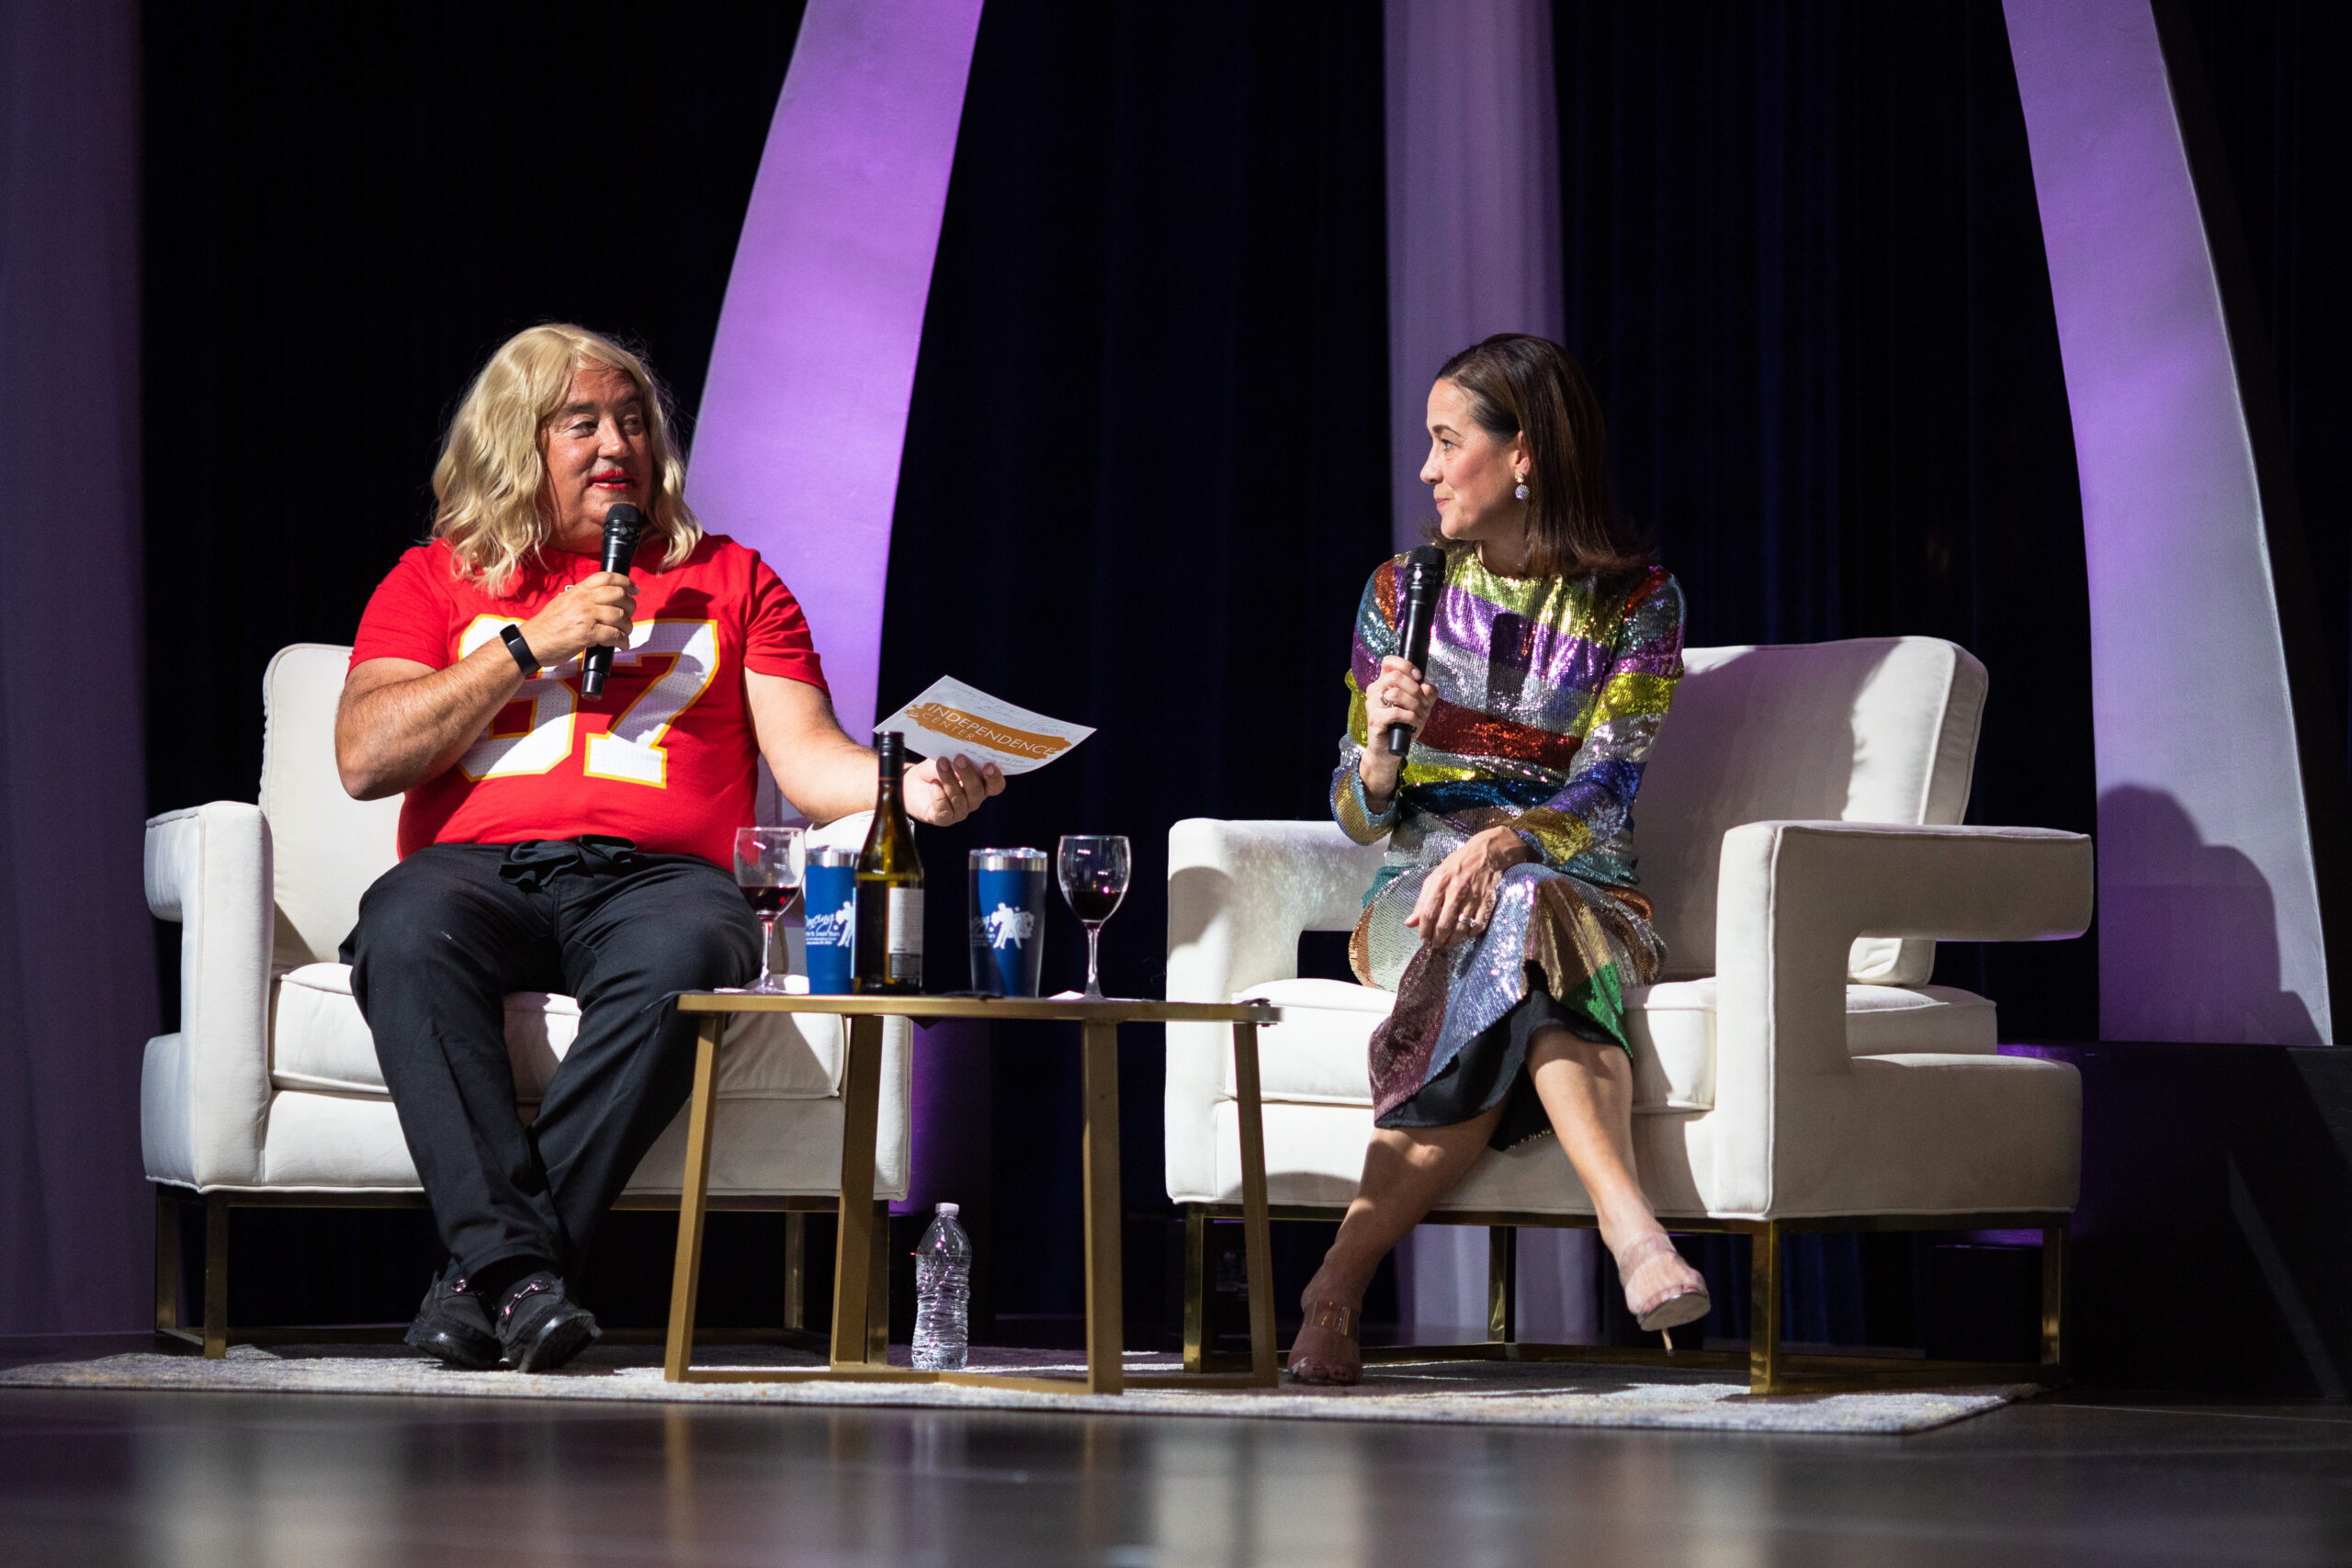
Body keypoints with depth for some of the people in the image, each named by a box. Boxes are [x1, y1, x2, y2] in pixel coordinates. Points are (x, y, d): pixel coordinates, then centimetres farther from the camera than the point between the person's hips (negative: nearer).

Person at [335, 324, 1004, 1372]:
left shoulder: (729, 581, 24)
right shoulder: (436, 580, 21)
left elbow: (807, 758, 12)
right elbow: (366, 758, 6)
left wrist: (910, 786, -10)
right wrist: (531, 643, 2)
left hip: (661, 877, 0)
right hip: (478, 870, 0)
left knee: (677, 961, -38)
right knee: (406, 933, -37)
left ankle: (478, 1272, -38)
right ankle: (518, 1267, -44)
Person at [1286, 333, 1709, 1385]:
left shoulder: (1634, 602, 4)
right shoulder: (1401, 594, 12)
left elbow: (1607, 791, -8)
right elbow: (1358, 816, 10)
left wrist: (1503, 843, -28)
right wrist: (1382, 748, -13)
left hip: (1583, 890, 0)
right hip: (1417, 889, 1)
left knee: (1516, 913, -39)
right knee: (1518, 921, -37)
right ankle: (1628, 1225, -56)